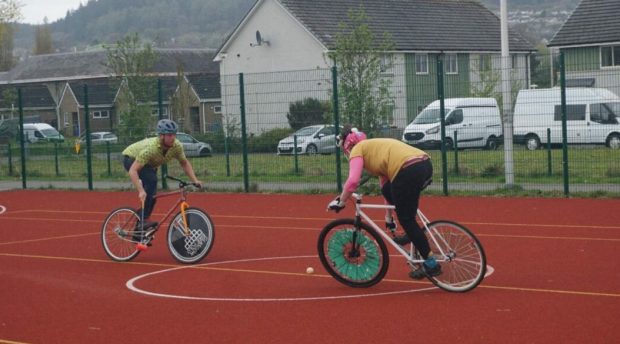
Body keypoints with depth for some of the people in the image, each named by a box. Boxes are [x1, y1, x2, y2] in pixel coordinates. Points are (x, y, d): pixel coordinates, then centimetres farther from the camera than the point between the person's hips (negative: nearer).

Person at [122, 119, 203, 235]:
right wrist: (141, 191, -56)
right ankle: (143, 219, -26)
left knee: (151, 196, 0)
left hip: (149, 164, 7)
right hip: (131, 158, -7)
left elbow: (185, 163, -6)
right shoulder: (151, 148, -42)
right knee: (151, 180, -32)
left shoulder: (176, 146, -25)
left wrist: (195, 181, -18)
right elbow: (133, 170, -45)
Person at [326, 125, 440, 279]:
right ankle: (412, 233, 23)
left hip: (409, 170, -8)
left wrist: (340, 202, 8)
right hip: (426, 164, 8)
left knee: (406, 219, 5)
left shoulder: (357, 150, 11)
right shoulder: (375, 148, 34)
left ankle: (431, 264, 6)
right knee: (388, 190, 27)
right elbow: (386, 184, 38)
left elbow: (353, 181, -6)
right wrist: (389, 216, 43)